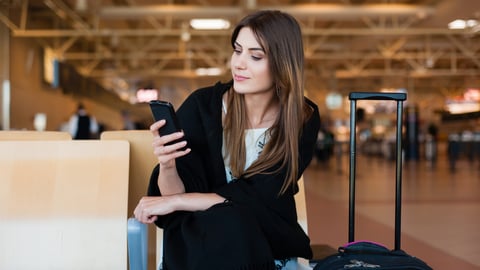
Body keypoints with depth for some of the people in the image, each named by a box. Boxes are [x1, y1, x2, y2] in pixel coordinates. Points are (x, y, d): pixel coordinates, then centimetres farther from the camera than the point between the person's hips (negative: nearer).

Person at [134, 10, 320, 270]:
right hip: (200, 239, 0)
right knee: (221, 223, -34)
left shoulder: (303, 119, -8)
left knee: (231, 222, -33)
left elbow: (257, 197, -14)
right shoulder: (201, 105, -9)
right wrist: (166, 165, -31)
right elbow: (174, 194, -8)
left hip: (267, 240, 0)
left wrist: (174, 202, -19)